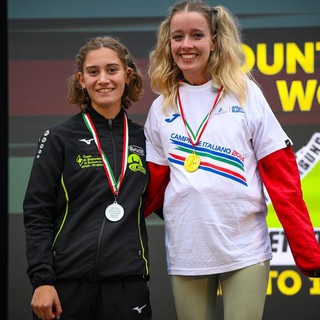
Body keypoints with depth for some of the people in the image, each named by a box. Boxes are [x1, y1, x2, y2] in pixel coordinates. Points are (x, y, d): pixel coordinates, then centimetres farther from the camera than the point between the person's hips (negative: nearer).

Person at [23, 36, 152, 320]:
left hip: (128, 283, 2)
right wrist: (42, 280, -9)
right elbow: (36, 213, -1)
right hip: (68, 283, -2)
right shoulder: (60, 138, 2)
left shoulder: (142, 139, 11)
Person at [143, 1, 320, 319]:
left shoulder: (245, 93, 1)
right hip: (185, 253, 2)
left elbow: (281, 176, -1)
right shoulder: (161, 108, 8)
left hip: (244, 248, -2)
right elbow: (153, 186, 13)